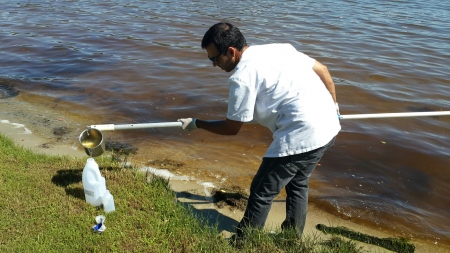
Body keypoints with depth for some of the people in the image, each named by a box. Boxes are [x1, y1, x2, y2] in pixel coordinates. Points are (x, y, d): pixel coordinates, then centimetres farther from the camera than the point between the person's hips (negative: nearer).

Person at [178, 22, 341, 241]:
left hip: (301, 136, -9)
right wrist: (333, 106, 31)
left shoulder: (242, 77, -11)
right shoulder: (279, 47, 13)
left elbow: (231, 128, -2)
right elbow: (322, 70, 18)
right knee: (298, 184, 26)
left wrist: (195, 123, 13)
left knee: (261, 193, 7)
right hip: (329, 126, 9)